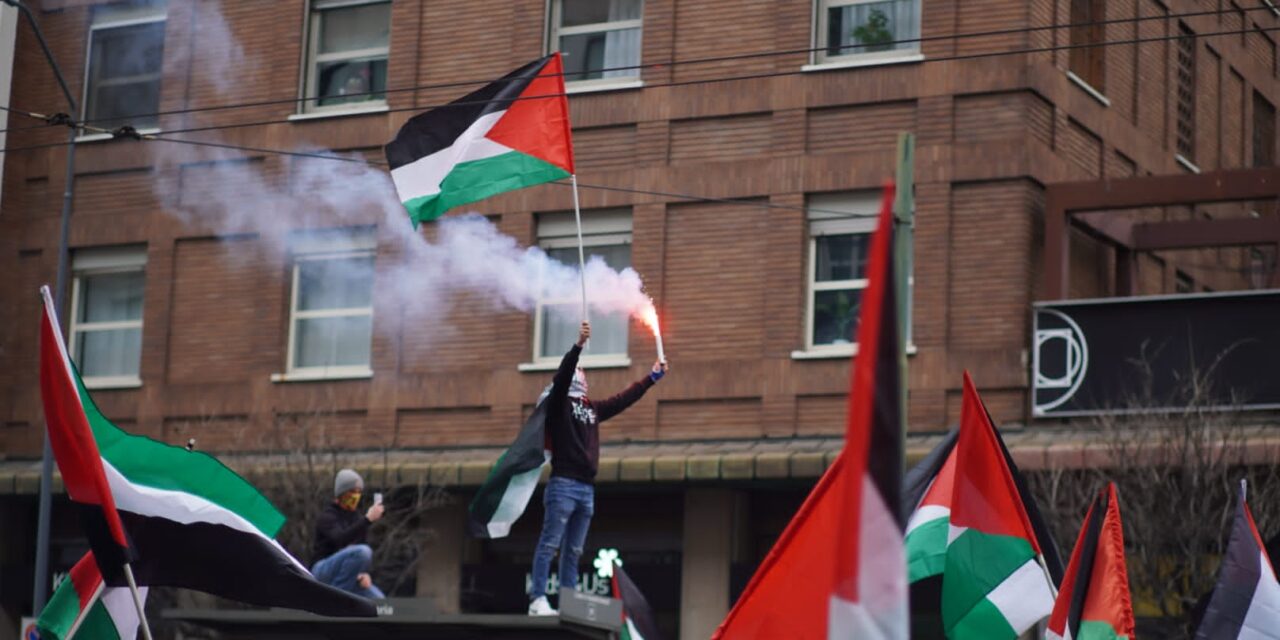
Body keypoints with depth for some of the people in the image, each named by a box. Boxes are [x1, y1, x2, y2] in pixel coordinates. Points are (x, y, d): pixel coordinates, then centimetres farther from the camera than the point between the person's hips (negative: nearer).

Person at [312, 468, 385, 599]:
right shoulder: (327, 517, -10)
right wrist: (368, 519, -35)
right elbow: (341, 539, -30)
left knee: (377, 599, -14)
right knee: (362, 551, -32)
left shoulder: (357, 519, 14)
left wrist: (365, 573, -4)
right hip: (323, 572, -7)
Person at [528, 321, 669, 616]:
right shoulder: (559, 403, 2)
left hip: (587, 489, 7)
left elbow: (623, 399, 30)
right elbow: (562, 375, -16)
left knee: (574, 551, 7)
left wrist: (652, 377, 32)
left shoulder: (592, 408, 21)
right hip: (563, 485, -7)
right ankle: (538, 600, -14)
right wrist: (578, 345, -27)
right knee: (549, 545, -10)